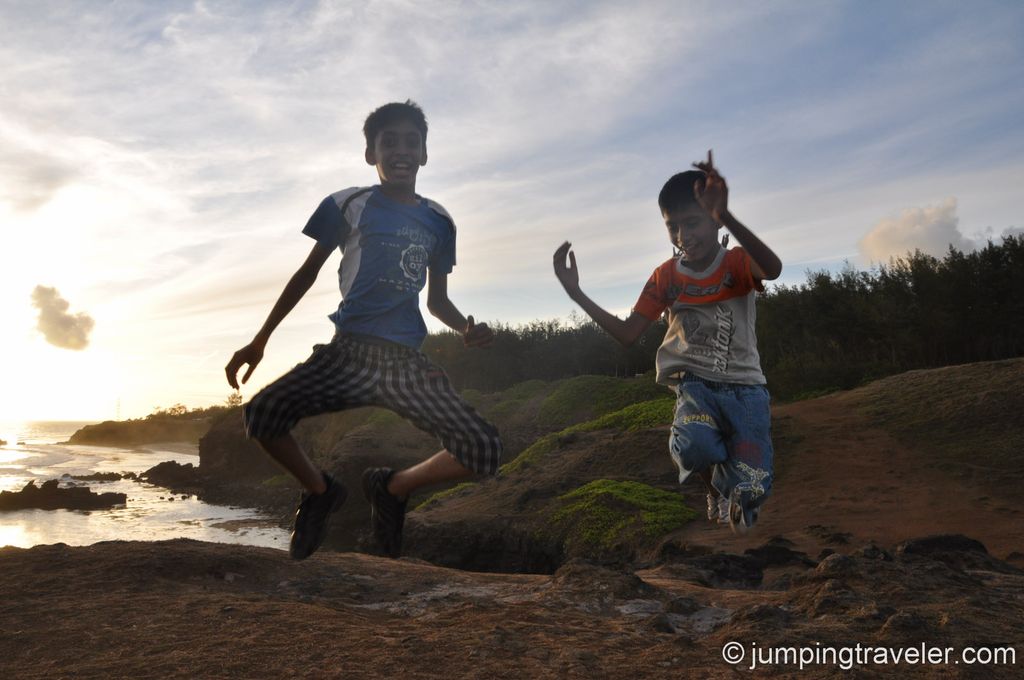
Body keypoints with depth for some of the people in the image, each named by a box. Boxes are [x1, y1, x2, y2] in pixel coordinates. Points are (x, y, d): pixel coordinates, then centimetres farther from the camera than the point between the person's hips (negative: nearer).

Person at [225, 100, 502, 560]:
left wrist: (467, 329, 0)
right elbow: (308, 273, 12)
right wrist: (260, 340, 8)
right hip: (348, 350, -1)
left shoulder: (438, 222, 14)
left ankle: (392, 487, 13)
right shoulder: (349, 205, 6)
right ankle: (320, 491, 5)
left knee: (484, 451, -17)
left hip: (406, 361, 2)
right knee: (261, 414, -27)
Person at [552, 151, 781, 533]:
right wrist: (576, 293, -11)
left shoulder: (738, 263, -7)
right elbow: (627, 334, 0)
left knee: (749, 490, -16)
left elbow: (773, 269, -32)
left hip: (744, 387, -1)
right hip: (695, 384, 1)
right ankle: (714, 487, 4)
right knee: (694, 445, -34)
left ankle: (739, 495, 25)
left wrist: (725, 216, -48)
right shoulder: (666, 277, 1)